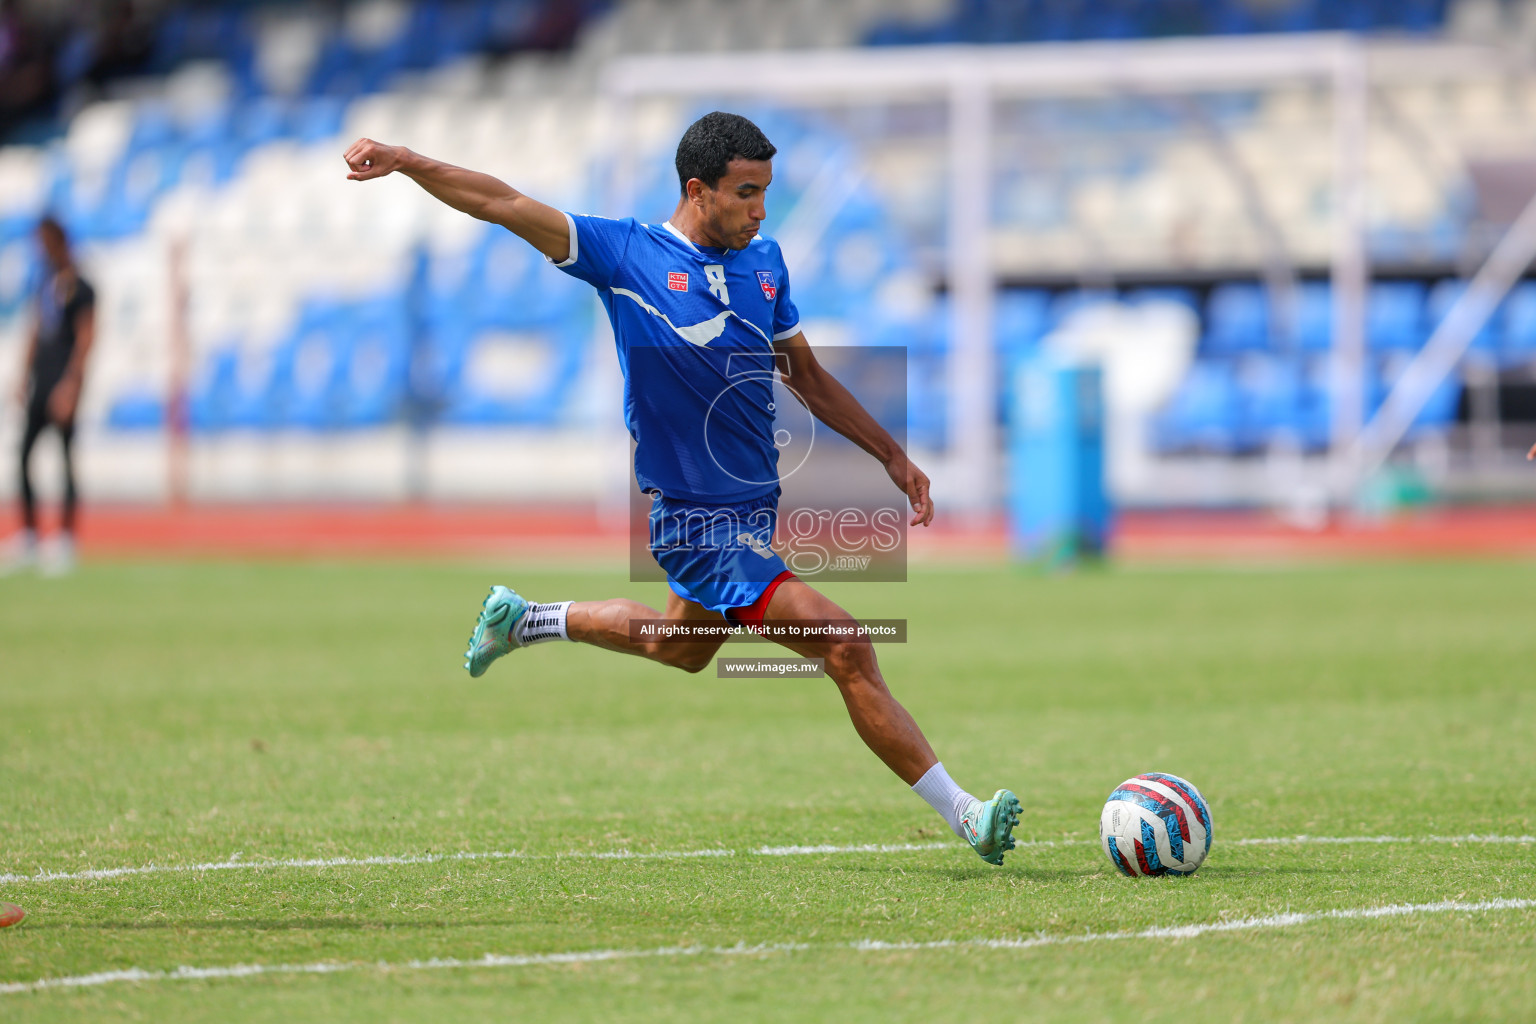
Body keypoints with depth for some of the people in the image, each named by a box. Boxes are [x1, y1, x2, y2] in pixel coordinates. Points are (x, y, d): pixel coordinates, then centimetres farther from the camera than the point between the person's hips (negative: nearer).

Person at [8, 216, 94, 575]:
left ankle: (66, 544, -5)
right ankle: (28, 540, 11)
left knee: (66, 460, -6)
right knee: (24, 453, 6)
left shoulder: (79, 288, -10)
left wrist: (70, 385, -20)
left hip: (64, 381, -8)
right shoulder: (47, 284, 15)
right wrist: (25, 379, 19)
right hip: (41, 379, 8)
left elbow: (85, 339, -15)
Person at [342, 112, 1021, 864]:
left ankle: (524, 621, 49)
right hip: (695, 518, -7)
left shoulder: (763, 261, 6)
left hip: (755, 504, 7)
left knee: (678, 645, 30)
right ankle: (962, 816, -10)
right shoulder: (627, 255, -11)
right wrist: (404, 162, -24)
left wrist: (893, 456, 15)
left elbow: (806, 375, 17)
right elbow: (505, 205, -14)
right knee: (847, 652, -16)